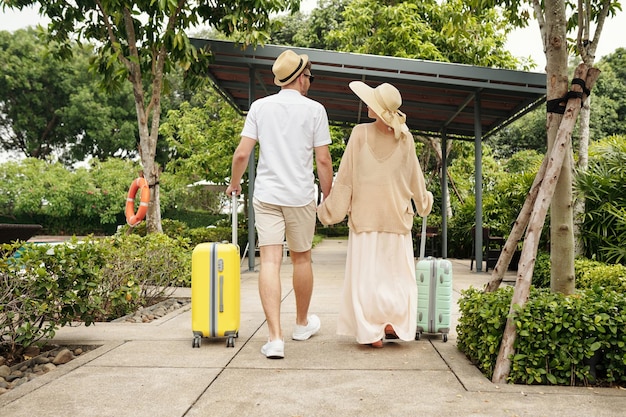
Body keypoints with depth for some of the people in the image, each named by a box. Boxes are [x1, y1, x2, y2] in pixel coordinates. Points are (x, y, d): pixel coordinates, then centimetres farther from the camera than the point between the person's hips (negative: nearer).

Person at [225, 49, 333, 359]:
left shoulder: (260, 106, 4)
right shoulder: (314, 109, -1)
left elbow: (242, 153, 0)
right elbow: (323, 160, -3)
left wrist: (234, 183, 17)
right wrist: (328, 196, 8)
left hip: (266, 194, 1)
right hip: (301, 196, -1)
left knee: (270, 261, -3)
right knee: (301, 258, 14)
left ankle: (275, 337, -10)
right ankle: (302, 324, 32)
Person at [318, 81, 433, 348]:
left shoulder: (360, 133, -9)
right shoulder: (405, 138, -2)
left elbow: (345, 176, -7)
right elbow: (415, 177, 9)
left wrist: (330, 208, 2)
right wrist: (423, 201, 27)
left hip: (365, 214, -2)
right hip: (397, 215, 2)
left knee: (366, 272, 3)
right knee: (397, 271, 12)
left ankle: (372, 332, 1)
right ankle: (393, 322, 3)